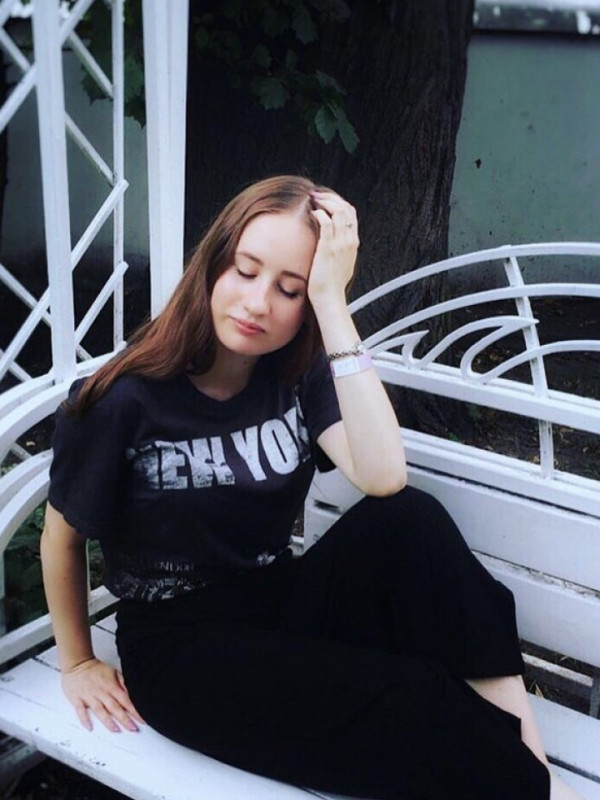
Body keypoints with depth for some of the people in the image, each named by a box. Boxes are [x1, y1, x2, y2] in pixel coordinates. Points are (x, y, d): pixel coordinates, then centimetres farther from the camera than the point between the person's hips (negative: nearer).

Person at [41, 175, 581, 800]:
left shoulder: (298, 377, -4)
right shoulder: (123, 400, -15)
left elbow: (383, 477, -24)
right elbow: (62, 536, 0)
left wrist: (331, 300, -26)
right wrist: (77, 664, 9)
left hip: (280, 607, 4)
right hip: (179, 651, -4)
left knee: (409, 521, -26)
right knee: (410, 700, -27)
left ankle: (522, 742, -21)